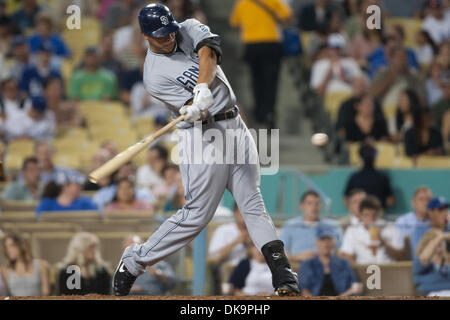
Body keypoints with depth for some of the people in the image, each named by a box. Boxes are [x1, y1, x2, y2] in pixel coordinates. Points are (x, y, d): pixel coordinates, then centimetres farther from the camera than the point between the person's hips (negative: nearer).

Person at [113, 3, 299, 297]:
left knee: (253, 204, -5)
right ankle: (133, 262, 7)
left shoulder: (190, 29, 6)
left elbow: (208, 55, -15)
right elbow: (193, 109, -17)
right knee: (197, 215, -6)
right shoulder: (154, 76, -9)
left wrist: (203, 88, -32)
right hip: (203, 137, -5)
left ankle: (282, 271, -15)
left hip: (236, 128, 5)